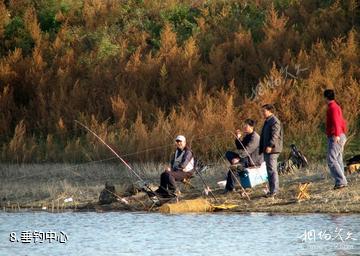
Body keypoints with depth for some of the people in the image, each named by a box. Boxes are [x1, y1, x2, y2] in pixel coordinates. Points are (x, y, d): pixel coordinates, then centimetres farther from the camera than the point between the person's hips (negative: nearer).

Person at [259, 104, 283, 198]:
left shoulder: (274, 121, -12)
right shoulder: (267, 121, 20)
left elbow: (275, 135, -23)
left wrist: (270, 146, -31)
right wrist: (262, 148, 26)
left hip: (272, 150, -11)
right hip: (267, 150, 11)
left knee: (272, 170, -11)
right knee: (269, 170, 12)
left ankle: (274, 190, -10)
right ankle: (272, 190, 17)